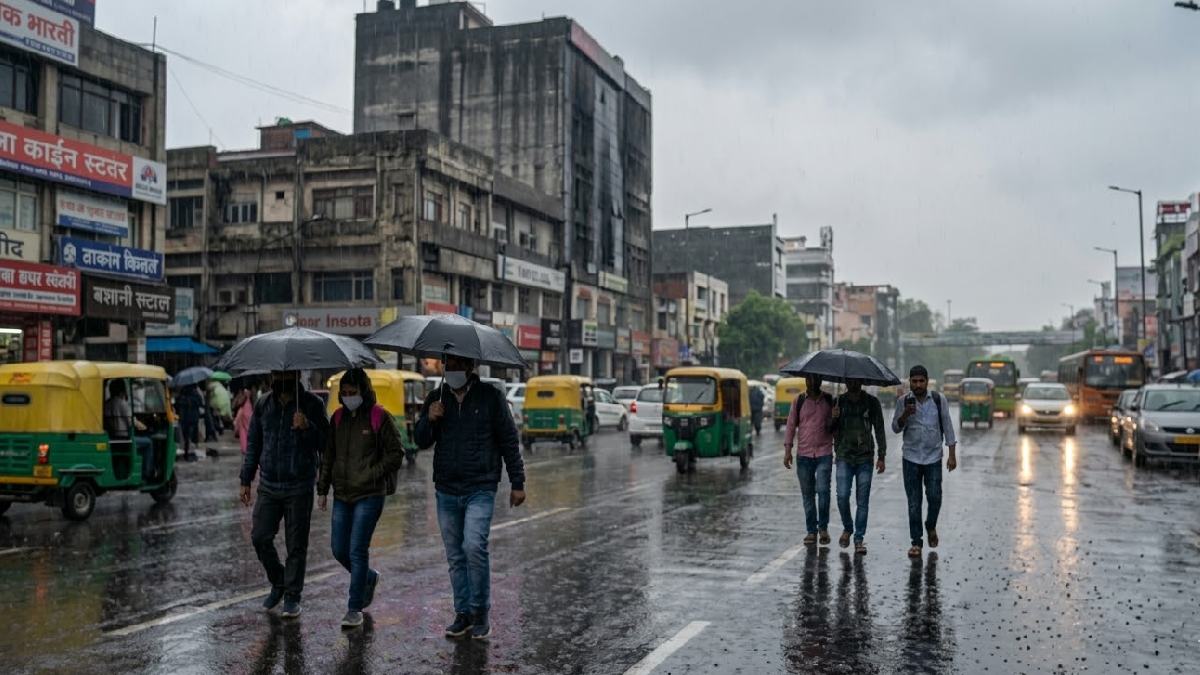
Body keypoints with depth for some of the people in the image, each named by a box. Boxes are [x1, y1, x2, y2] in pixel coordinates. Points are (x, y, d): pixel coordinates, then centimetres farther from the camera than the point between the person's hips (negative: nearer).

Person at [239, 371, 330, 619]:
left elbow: (324, 442, -9)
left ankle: (292, 596, 15)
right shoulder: (263, 405, 9)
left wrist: (307, 427, -26)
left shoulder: (312, 405, -3)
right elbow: (253, 445, 15)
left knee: (296, 545, 3)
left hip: (299, 488, -3)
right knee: (260, 537, 0)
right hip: (268, 486, 4)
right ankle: (278, 583, 23)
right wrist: (246, 480, 12)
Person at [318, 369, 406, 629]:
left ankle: (355, 609, 4)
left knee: (357, 551, -6)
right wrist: (323, 488, 12)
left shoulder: (380, 417, -7)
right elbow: (328, 456, 16)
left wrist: (371, 474, -12)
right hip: (342, 495, 6)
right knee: (339, 551, 9)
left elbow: (396, 454, -5)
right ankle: (369, 578, 36)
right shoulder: (338, 417, 9)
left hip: (369, 495, -6)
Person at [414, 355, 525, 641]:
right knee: (455, 557, 8)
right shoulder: (436, 397, 9)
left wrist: (517, 483, 0)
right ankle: (463, 614, 19)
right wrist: (428, 420, -10)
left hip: (480, 489, -4)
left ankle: (481, 613, -4)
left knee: (474, 547, -18)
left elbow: (509, 440, 2)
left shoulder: (490, 397, -1)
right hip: (446, 491, 4)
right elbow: (421, 441, 11)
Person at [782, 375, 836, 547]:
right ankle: (811, 530, 15)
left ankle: (823, 527, 6)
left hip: (824, 454, -1)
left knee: (823, 490, -12)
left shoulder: (829, 401, 6)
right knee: (807, 494, 6)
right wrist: (787, 450, 1)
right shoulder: (799, 401, 6)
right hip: (804, 455, 1)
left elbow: (835, 426, 12)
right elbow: (791, 426, 7)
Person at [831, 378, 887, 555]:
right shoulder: (838, 402, 7)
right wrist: (834, 418, -12)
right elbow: (830, 431, 11)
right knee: (842, 496, -8)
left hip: (865, 458, 0)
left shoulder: (872, 402, 4)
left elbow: (879, 430, 7)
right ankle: (847, 528, 17)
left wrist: (881, 456, -1)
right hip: (844, 457, 1)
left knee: (862, 501, 0)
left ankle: (859, 539, 8)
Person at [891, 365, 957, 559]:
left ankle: (931, 527, 28)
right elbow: (896, 428, 1)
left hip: (933, 457, 0)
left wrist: (952, 455, -1)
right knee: (914, 502, 2)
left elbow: (947, 427, 2)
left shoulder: (939, 400, -1)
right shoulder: (904, 402, 0)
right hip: (911, 458, 1)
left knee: (934, 497, -2)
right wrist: (905, 415, -19)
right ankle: (916, 542, 10)